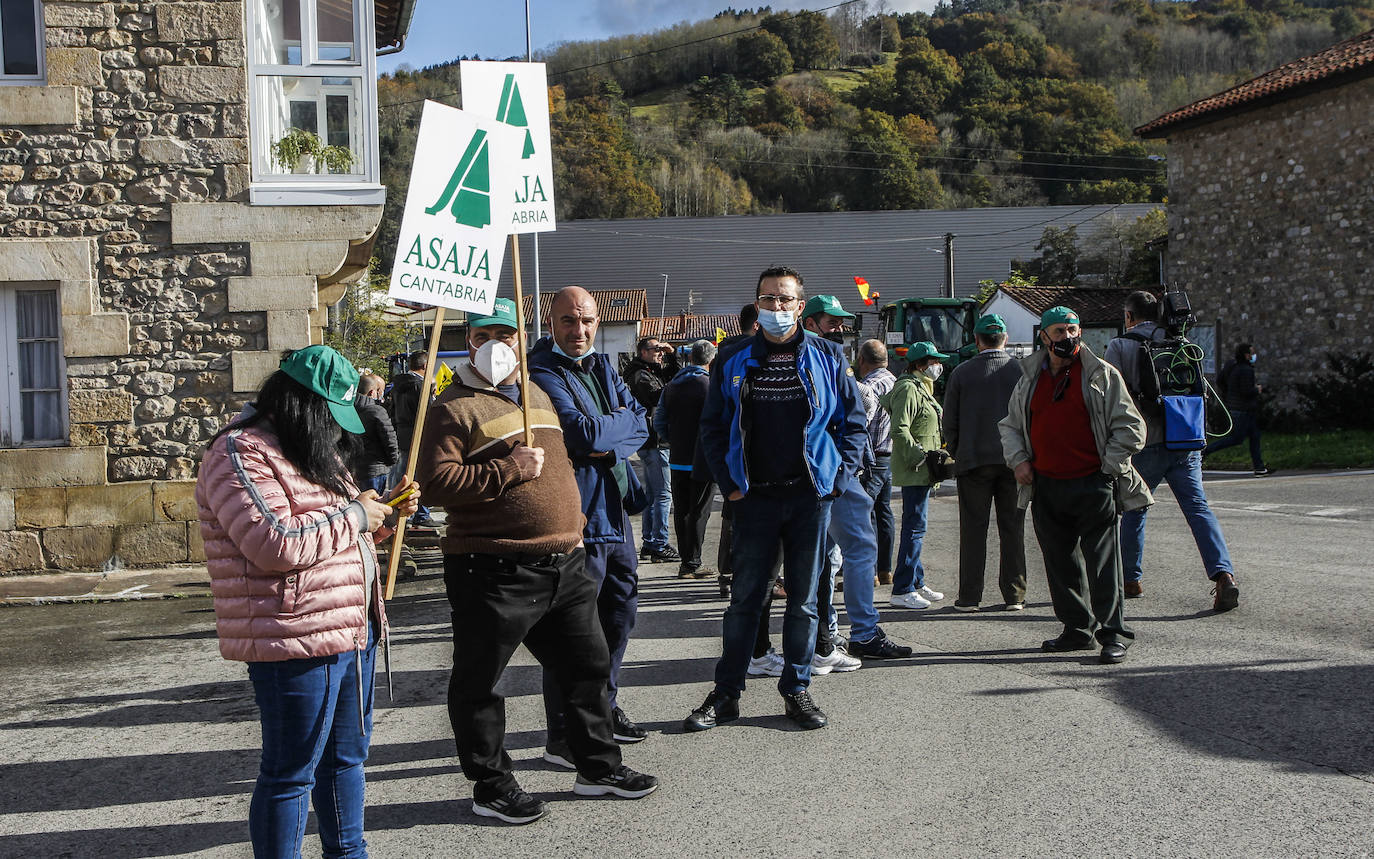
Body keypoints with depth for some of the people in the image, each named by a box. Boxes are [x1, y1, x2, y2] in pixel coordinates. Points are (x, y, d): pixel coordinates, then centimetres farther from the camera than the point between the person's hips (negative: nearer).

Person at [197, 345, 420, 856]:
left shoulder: (311, 450, 18)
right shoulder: (240, 455, -14)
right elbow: (277, 544, -25)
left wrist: (386, 514, 9)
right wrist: (354, 515, -14)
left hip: (353, 628, 10)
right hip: (296, 641, -10)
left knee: (346, 756, 20)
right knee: (292, 773, -3)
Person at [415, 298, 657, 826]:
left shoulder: (538, 396, 18)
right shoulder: (456, 406, -8)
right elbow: (436, 482, -19)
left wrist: (572, 521, 22)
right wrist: (512, 470, -19)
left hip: (563, 564, 8)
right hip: (493, 573, -7)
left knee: (587, 664, 16)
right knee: (479, 681, 3)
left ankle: (597, 765, 30)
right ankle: (490, 785, 17)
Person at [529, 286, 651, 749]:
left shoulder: (602, 366, 12)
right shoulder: (544, 374, -14)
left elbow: (640, 423, 6)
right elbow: (585, 435, -25)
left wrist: (610, 445, -13)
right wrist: (620, 420, -7)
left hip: (616, 508, 9)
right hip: (577, 515, -9)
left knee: (620, 612, 20)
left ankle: (604, 707, 36)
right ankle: (564, 733, 9)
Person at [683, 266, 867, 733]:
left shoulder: (826, 357, 4)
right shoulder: (733, 360, 5)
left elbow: (853, 421, 8)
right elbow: (712, 426, 9)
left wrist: (838, 477, -1)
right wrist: (728, 483, 1)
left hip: (811, 496, 0)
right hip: (755, 497, 0)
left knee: (803, 598, 7)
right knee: (745, 597, 4)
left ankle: (796, 690, 17)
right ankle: (726, 694, 11)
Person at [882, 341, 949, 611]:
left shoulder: (922, 388, 20)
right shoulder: (908, 389, -14)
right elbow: (899, 430, -23)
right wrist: (919, 457, -23)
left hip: (922, 472, 11)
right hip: (914, 473, -11)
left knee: (915, 528, 15)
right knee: (914, 528, -10)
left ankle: (917, 583, 23)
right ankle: (902, 591, -8)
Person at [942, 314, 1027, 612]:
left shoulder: (961, 373, -3)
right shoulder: (1022, 371, -1)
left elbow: (950, 422, 1)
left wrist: (956, 454, 14)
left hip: (973, 461, -1)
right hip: (1014, 461, 1)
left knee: (973, 530, 3)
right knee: (1013, 529, 7)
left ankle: (969, 596, 3)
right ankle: (1014, 595, 9)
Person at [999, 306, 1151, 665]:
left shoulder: (1102, 375, 0)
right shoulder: (1030, 379, 13)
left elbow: (1130, 427, -1)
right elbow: (1010, 425, 22)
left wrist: (1107, 467, -5)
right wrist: (1017, 459, 6)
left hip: (1092, 485, -5)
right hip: (1046, 487, 5)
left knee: (1102, 562, -6)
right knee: (1060, 563, 10)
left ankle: (1113, 635, 1)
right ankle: (1078, 629, 22)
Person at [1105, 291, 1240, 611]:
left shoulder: (1120, 346, -1)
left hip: (1145, 443, -3)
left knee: (1133, 510, 14)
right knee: (1198, 506, -3)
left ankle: (1130, 579, 24)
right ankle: (1223, 573, -19)